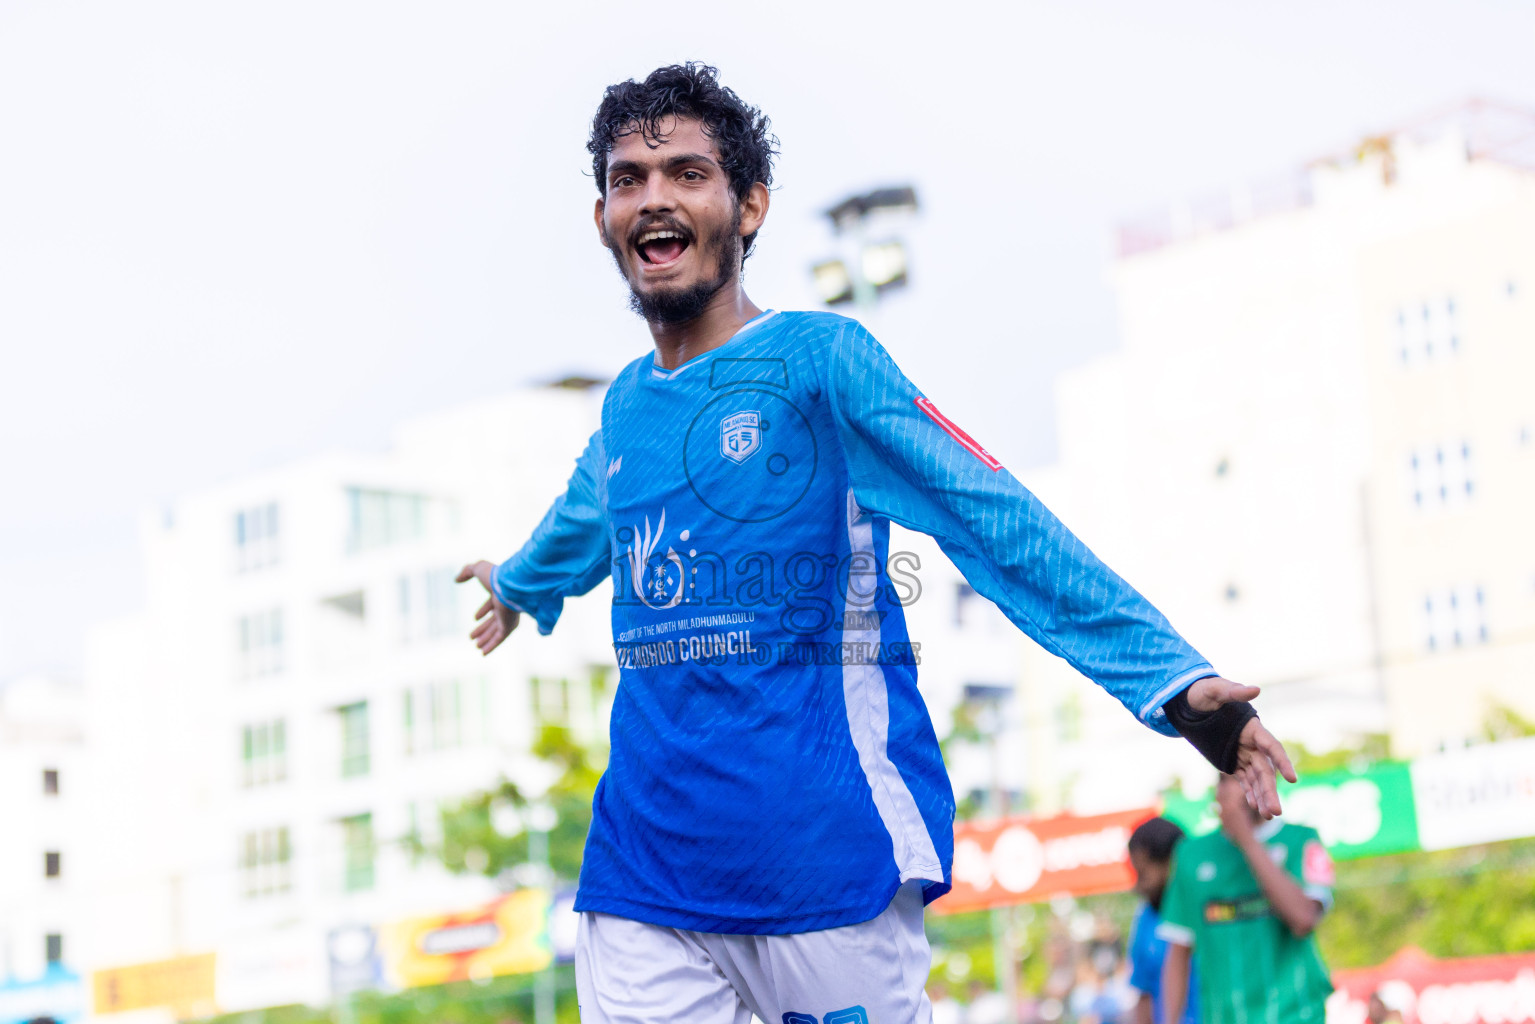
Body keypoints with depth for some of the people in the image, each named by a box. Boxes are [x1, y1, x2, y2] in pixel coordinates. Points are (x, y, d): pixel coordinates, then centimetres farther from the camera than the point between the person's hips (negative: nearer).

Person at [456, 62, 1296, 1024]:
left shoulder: (819, 357, -3)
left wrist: (1172, 678, -23)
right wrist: (517, 585, 60)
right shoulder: (624, 405, 15)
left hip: (827, 863, -5)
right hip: (641, 868, 5)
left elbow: (1002, 524, -12)